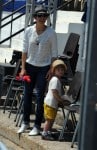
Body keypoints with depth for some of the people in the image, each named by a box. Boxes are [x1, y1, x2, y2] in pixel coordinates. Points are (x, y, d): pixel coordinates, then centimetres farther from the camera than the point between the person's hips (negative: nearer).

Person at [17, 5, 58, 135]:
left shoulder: (51, 33, -9)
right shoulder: (28, 31, -3)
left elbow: (54, 53, -4)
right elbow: (25, 50, 2)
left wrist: (52, 69, -9)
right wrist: (23, 68, -2)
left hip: (44, 68, -3)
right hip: (30, 66, 3)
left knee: (40, 97, -2)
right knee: (27, 94, 8)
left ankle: (37, 126, 6)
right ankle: (25, 122, 22)